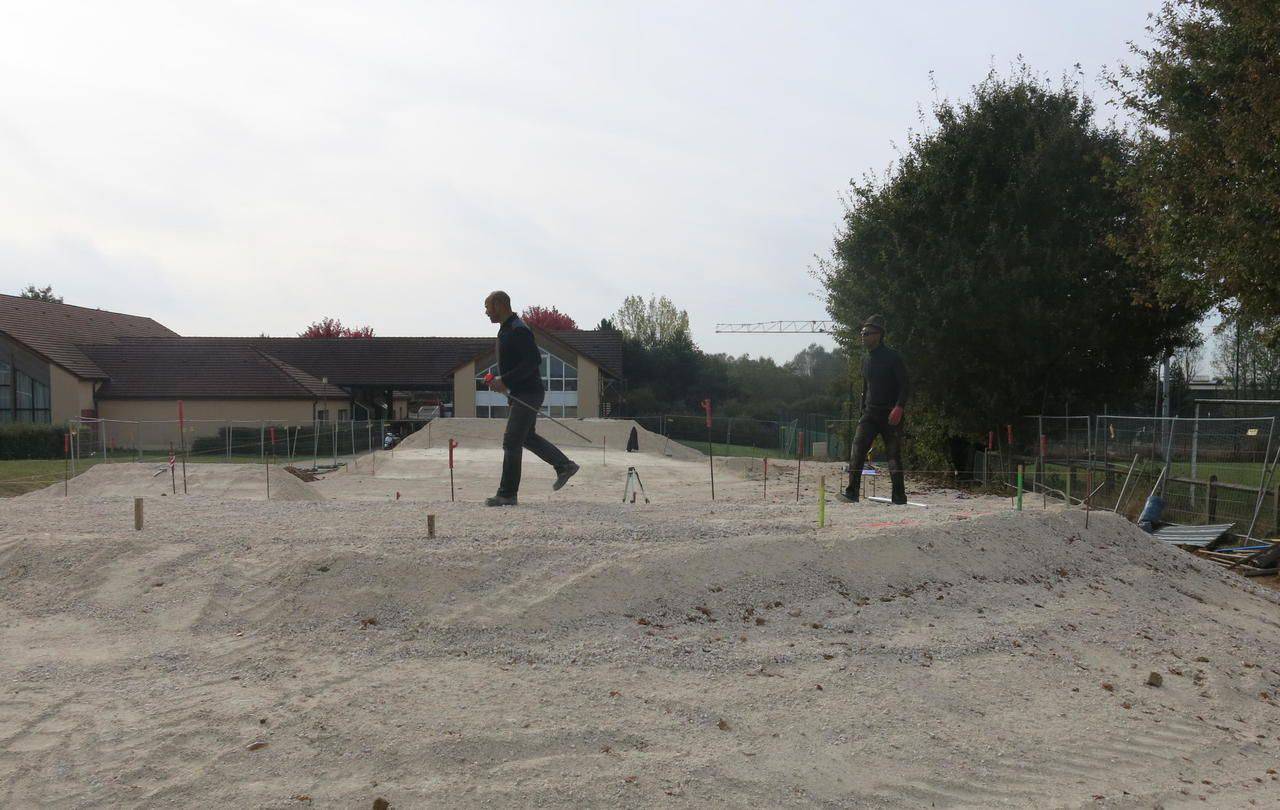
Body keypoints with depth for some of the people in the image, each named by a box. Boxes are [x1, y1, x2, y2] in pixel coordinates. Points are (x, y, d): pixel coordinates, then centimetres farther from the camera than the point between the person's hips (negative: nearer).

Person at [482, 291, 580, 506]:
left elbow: (534, 361, -26)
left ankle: (507, 494, -3)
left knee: (511, 442, -9)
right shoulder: (506, 329, 14)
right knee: (527, 437, 20)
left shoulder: (518, 330, -18)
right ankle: (564, 466, 31)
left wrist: (505, 380, -26)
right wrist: (500, 380, 11)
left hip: (528, 394, -11)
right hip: (517, 393, 11)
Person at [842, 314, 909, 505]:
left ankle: (899, 496, 9)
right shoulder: (866, 360, 14)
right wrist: (863, 410, 17)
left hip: (891, 414, -5)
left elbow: (904, 386, -9)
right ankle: (852, 493, -13)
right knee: (857, 450, -11)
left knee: (894, 454, 0)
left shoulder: (892, 358, -6)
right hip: (870, 414, 5)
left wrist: (899, 408, -22)